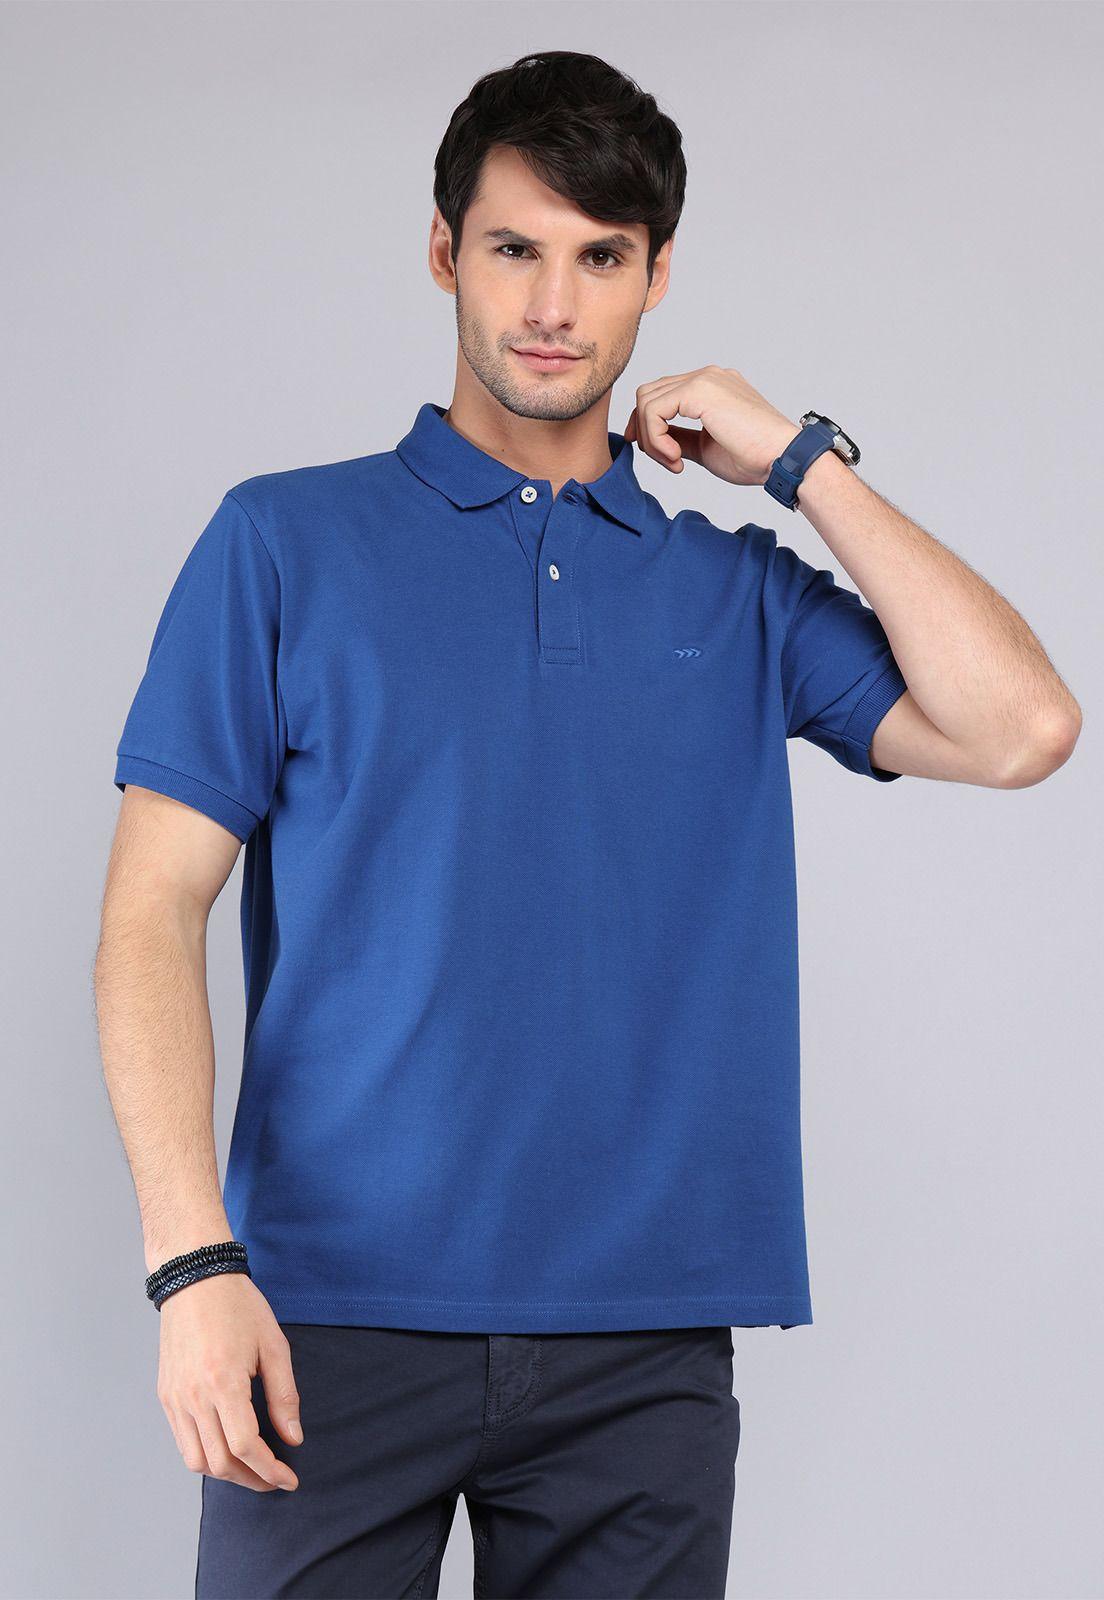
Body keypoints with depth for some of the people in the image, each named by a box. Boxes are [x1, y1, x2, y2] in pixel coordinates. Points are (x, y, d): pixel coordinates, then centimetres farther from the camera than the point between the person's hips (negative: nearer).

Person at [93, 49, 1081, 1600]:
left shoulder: (739, 593, 12)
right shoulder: (286, 542, 5)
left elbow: (1018, 730, -2)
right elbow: (157, 906, -1)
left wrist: (801, 460, 3)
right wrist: (192, 1257, -12)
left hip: (644, 1336, 2)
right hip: (338, 1312, -2)